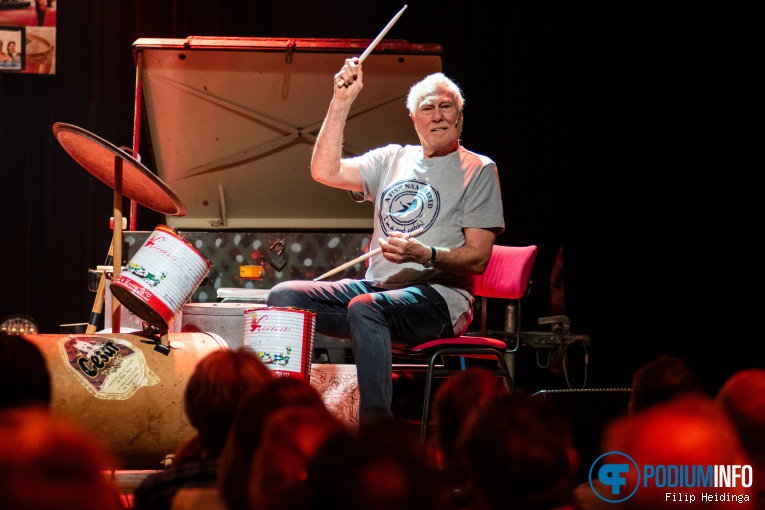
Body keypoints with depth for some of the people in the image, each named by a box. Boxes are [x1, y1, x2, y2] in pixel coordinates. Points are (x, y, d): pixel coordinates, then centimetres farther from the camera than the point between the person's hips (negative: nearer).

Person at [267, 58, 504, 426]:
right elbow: (325, 171, 4)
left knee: (365, 308, -38)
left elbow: (478, 257, -5)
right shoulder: (392, 160, 18)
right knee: (284, 296, -14)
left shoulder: (478, 170, 3)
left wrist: (424, 255, -23)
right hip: (377, 286, 6)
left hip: (438, 296, -6)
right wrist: (341, 102, -2)